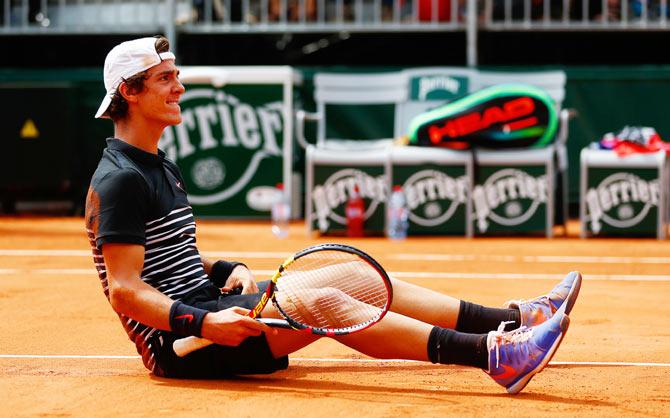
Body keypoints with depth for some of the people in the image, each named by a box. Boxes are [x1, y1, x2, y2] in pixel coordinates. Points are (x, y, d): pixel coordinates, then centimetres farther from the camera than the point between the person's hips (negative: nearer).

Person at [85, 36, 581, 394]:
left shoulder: (163, 168, 19)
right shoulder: (121, 179, -14)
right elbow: (125, 290, -20)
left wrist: (228, 270, 8)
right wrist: (202, 323, -31)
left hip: (207, 307, 11)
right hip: (177, 340, -11)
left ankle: (517, 319, -7)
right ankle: (492, 355, -40)